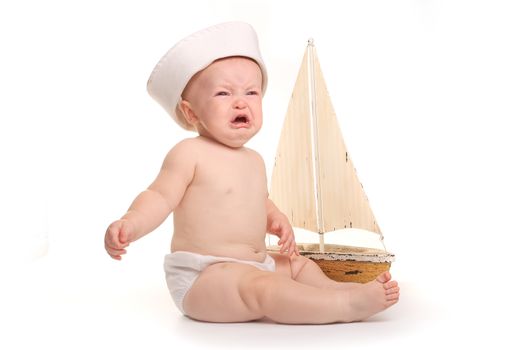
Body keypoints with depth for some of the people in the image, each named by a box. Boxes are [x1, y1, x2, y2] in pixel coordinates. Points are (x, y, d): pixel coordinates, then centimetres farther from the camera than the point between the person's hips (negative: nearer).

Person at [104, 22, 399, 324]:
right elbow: (160, 198, -17)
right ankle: (347, 305, -28)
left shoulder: (254, 160, 14)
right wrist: (131, 224, -35)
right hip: (202, 277, -9)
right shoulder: (189, 154, -12)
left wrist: (278, 222, 10)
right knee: (264, 287, -30)